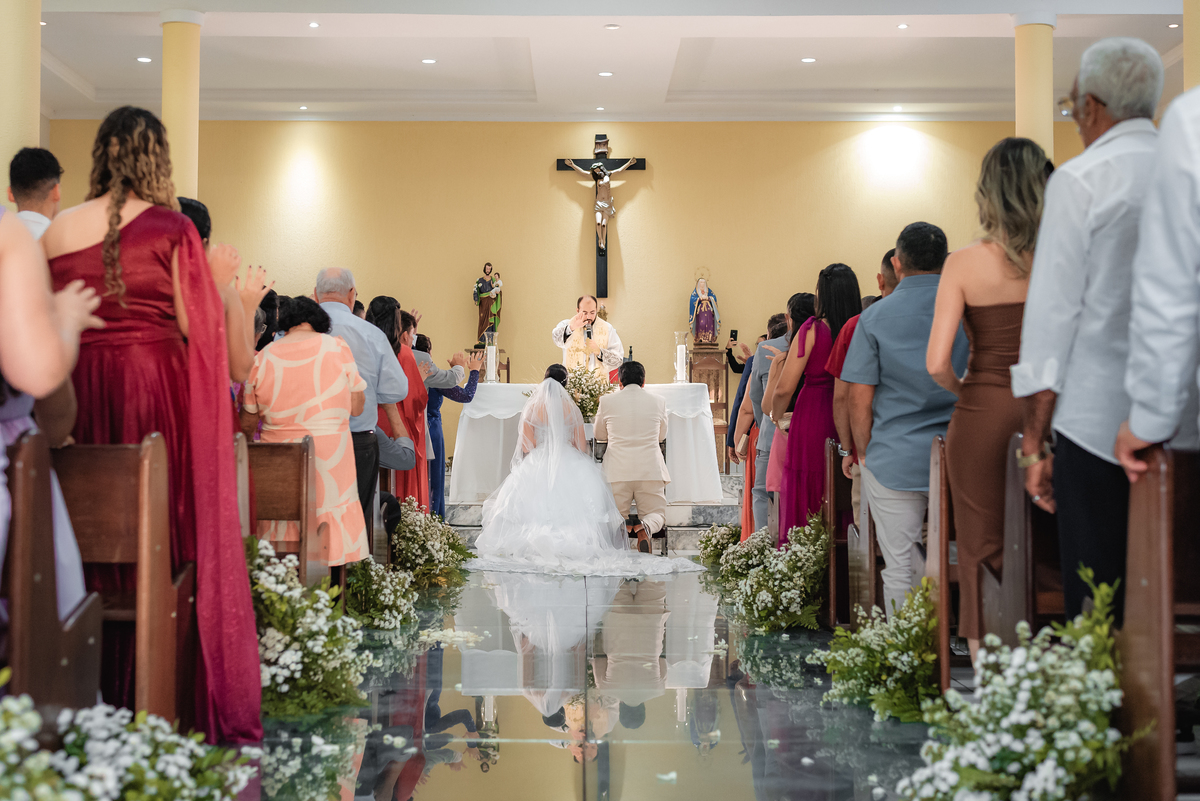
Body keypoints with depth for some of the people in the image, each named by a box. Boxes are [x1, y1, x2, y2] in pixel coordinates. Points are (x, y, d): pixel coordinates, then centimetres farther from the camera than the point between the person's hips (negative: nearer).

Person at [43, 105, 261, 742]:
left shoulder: (56, 232, 5)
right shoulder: (171, 228, -7)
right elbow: (198, 327, -7)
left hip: (82, 392, 4)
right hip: (160, 390, -4)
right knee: (174, 539, 2)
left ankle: (104, 694, 16)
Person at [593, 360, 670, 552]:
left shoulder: (607, 401, 2)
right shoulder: (658, 402, 5)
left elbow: (599, 435, 16)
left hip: (617, 472, 0)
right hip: (651, 471, 0)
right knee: (656, 514, 16)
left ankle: (621, 526, -23)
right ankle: (645, 527, -21)